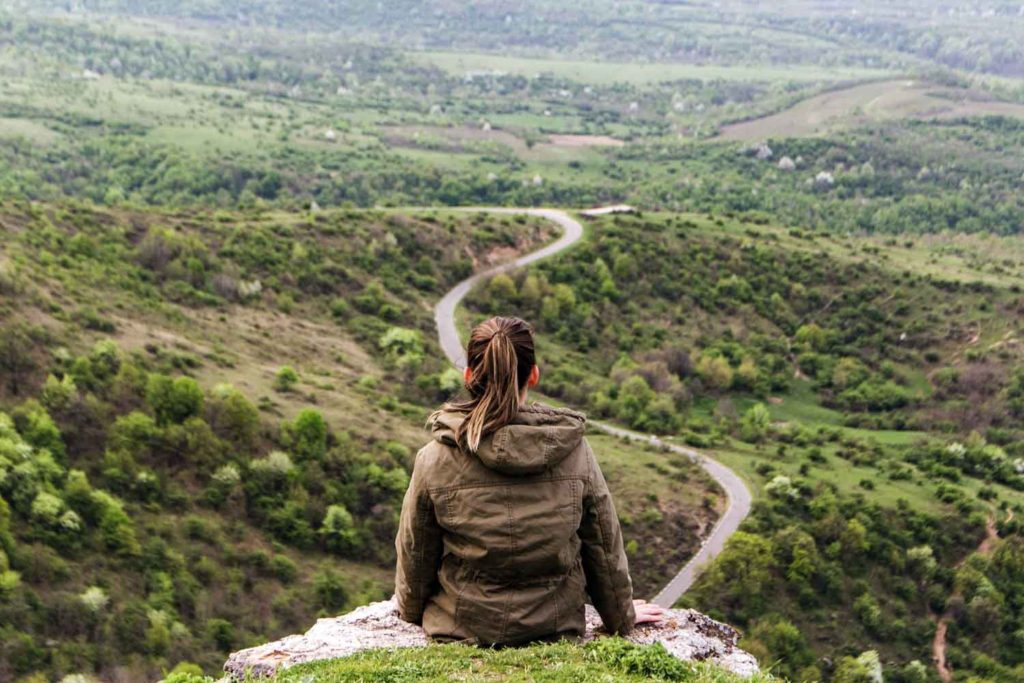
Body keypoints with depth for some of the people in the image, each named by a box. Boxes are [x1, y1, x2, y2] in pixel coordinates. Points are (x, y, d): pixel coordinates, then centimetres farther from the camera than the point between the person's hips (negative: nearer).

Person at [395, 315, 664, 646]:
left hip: (460, 630, -1)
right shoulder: (574, 450, -12)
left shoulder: (435, 460, -16)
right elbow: (605, 547, -1)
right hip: (557, 628, 1)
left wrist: (410, 608, 19)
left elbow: (415, 554, -2)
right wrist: (621, 616, 17)